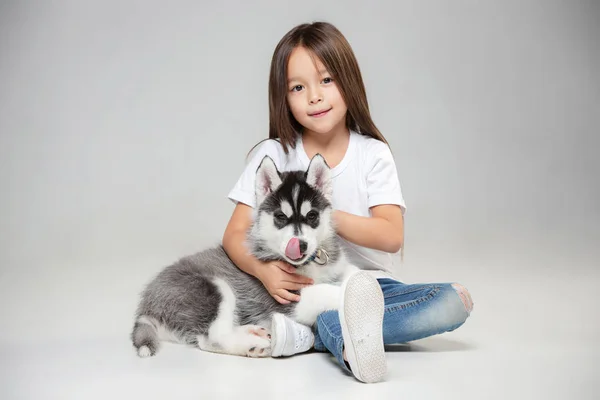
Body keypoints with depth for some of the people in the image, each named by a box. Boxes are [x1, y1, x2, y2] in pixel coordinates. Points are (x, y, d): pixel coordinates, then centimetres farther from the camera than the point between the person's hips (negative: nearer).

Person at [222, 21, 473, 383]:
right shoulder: (273, 155, -1)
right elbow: (235, 235, -6)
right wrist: (264, 270, -27)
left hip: (367, 285, 1)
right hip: (300, 288, -1)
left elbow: (392, 236, -12)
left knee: (456, 301, -22)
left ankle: (308, 335, -31)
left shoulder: (373, 154, -1)